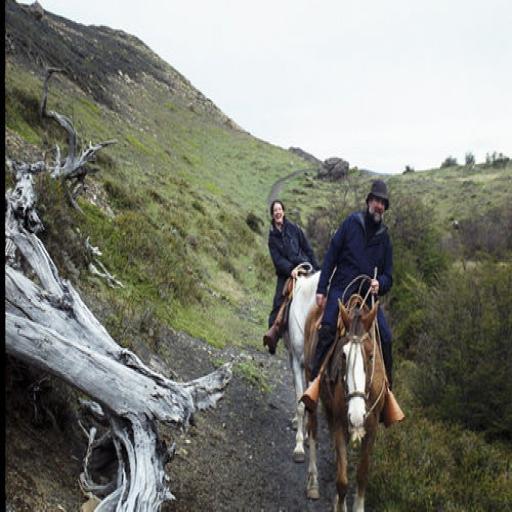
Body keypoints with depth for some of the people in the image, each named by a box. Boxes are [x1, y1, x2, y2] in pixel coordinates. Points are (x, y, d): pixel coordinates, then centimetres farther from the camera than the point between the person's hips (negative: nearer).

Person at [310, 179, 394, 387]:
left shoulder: (384, 237, 11)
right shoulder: (351, 222, 2)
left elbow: (388, 275, 14)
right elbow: (330, 257, 1)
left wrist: (379, 284, -11)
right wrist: (321, 289, -5)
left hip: (368, 294, 3)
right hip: (341, 289, -3)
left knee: (386, 337, -9)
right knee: (327, 330, -23)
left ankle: (386, 384, 7)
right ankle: (315, 380, -16)